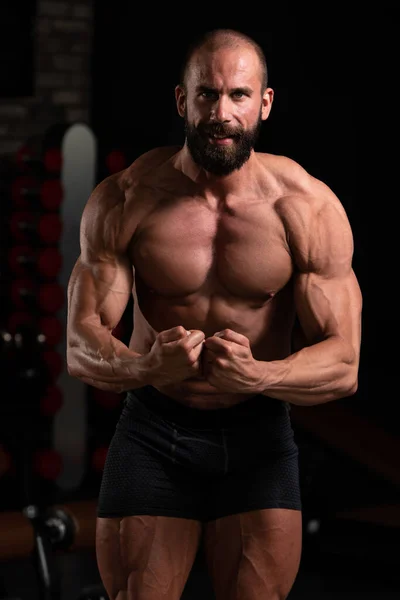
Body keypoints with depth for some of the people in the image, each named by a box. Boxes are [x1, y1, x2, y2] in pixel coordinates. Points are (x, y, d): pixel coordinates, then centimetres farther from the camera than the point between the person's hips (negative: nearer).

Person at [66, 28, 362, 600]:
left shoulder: (309, 208, -11)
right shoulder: (124, 199, -9)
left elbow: (343, 364, -12)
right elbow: (81, 347, -11)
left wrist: (257, 376, -33)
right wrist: (147, 367, -34)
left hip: (259, 432, 0)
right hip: (153, 430, 0)